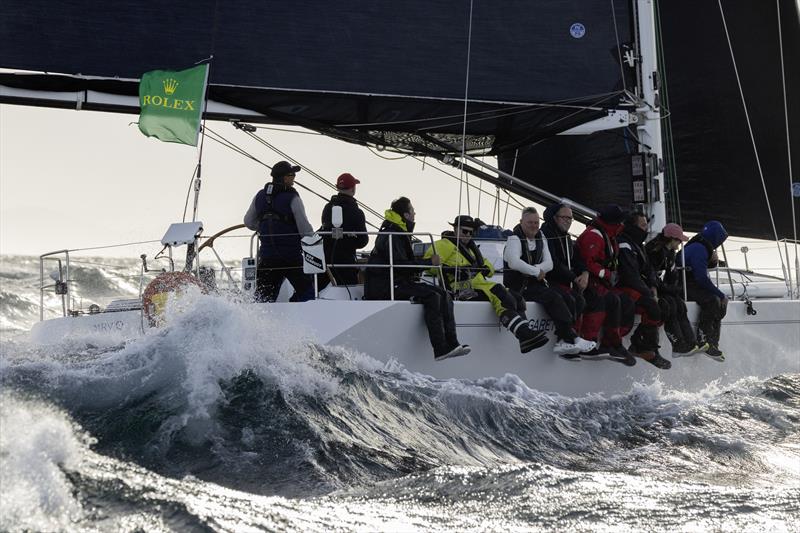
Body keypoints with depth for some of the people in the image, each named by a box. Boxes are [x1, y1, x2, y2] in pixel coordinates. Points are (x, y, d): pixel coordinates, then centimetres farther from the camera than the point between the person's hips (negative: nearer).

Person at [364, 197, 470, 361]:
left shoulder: (401, 234, 22)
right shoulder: (390, 235, -11)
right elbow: (399, 265, -21)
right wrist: (429, 262, -17)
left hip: (399, 283, 10)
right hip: (384, 288, -10)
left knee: (443, 294, -3)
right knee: (431, 295, -25)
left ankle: (451, 343, -11)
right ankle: (440, 349, -29)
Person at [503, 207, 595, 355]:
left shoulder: (540, 239, 15)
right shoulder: (515, 239, -7)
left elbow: (549, 264, 5)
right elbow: (514, 262, -26)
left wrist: (534, 269, -15)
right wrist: (537, 272, -18)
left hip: (536, 285, 8)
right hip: (518, 289, -7)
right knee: (553, 297, -29)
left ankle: (563, 342, -23)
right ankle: (572, 338, -30)